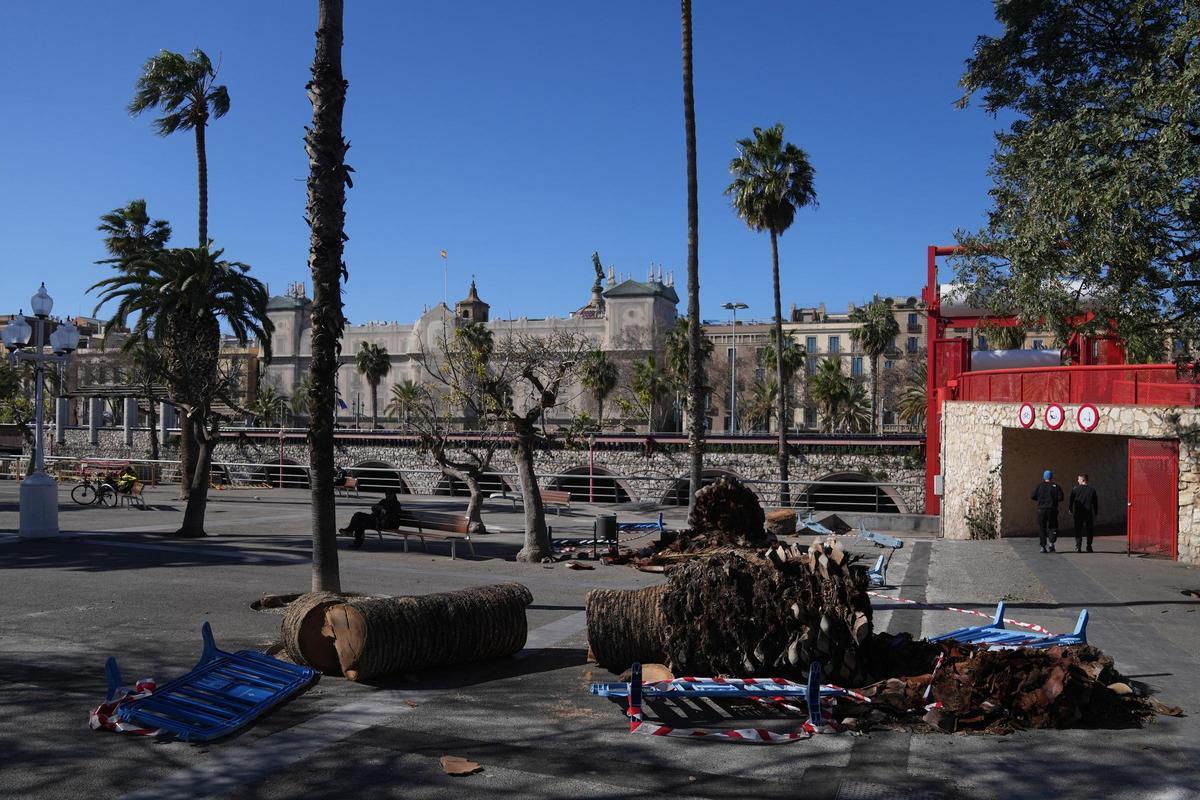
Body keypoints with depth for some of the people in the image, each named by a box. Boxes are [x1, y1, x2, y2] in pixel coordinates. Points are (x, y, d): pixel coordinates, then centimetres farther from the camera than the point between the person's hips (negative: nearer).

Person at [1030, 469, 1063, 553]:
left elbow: (1032, 497, -1)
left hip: (1041, 510, 1)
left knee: (1041, 528, 7)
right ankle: (1051, 542, -11)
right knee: (1052, 527, 11)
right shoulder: (1055, 486, 0)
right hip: (1052, 510, -1)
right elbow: (1060, 498, -7)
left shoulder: (1039, 486, 2)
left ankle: (1043, 546, 3)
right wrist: (1054, 499, 13)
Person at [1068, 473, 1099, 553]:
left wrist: (1070, 510, 7)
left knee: (1078, 531, 5)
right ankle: (1089, 547, 11)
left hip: (1078, 513, -1)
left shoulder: (1075, 489, -4)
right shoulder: (1092, 490, 3)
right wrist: (1095, 513, 14)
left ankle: (1078, 547, -3)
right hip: (1089, 514, 1)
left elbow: (1070, 500, -3)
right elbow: (1095, 503, 7)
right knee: (1089, 531, 12)